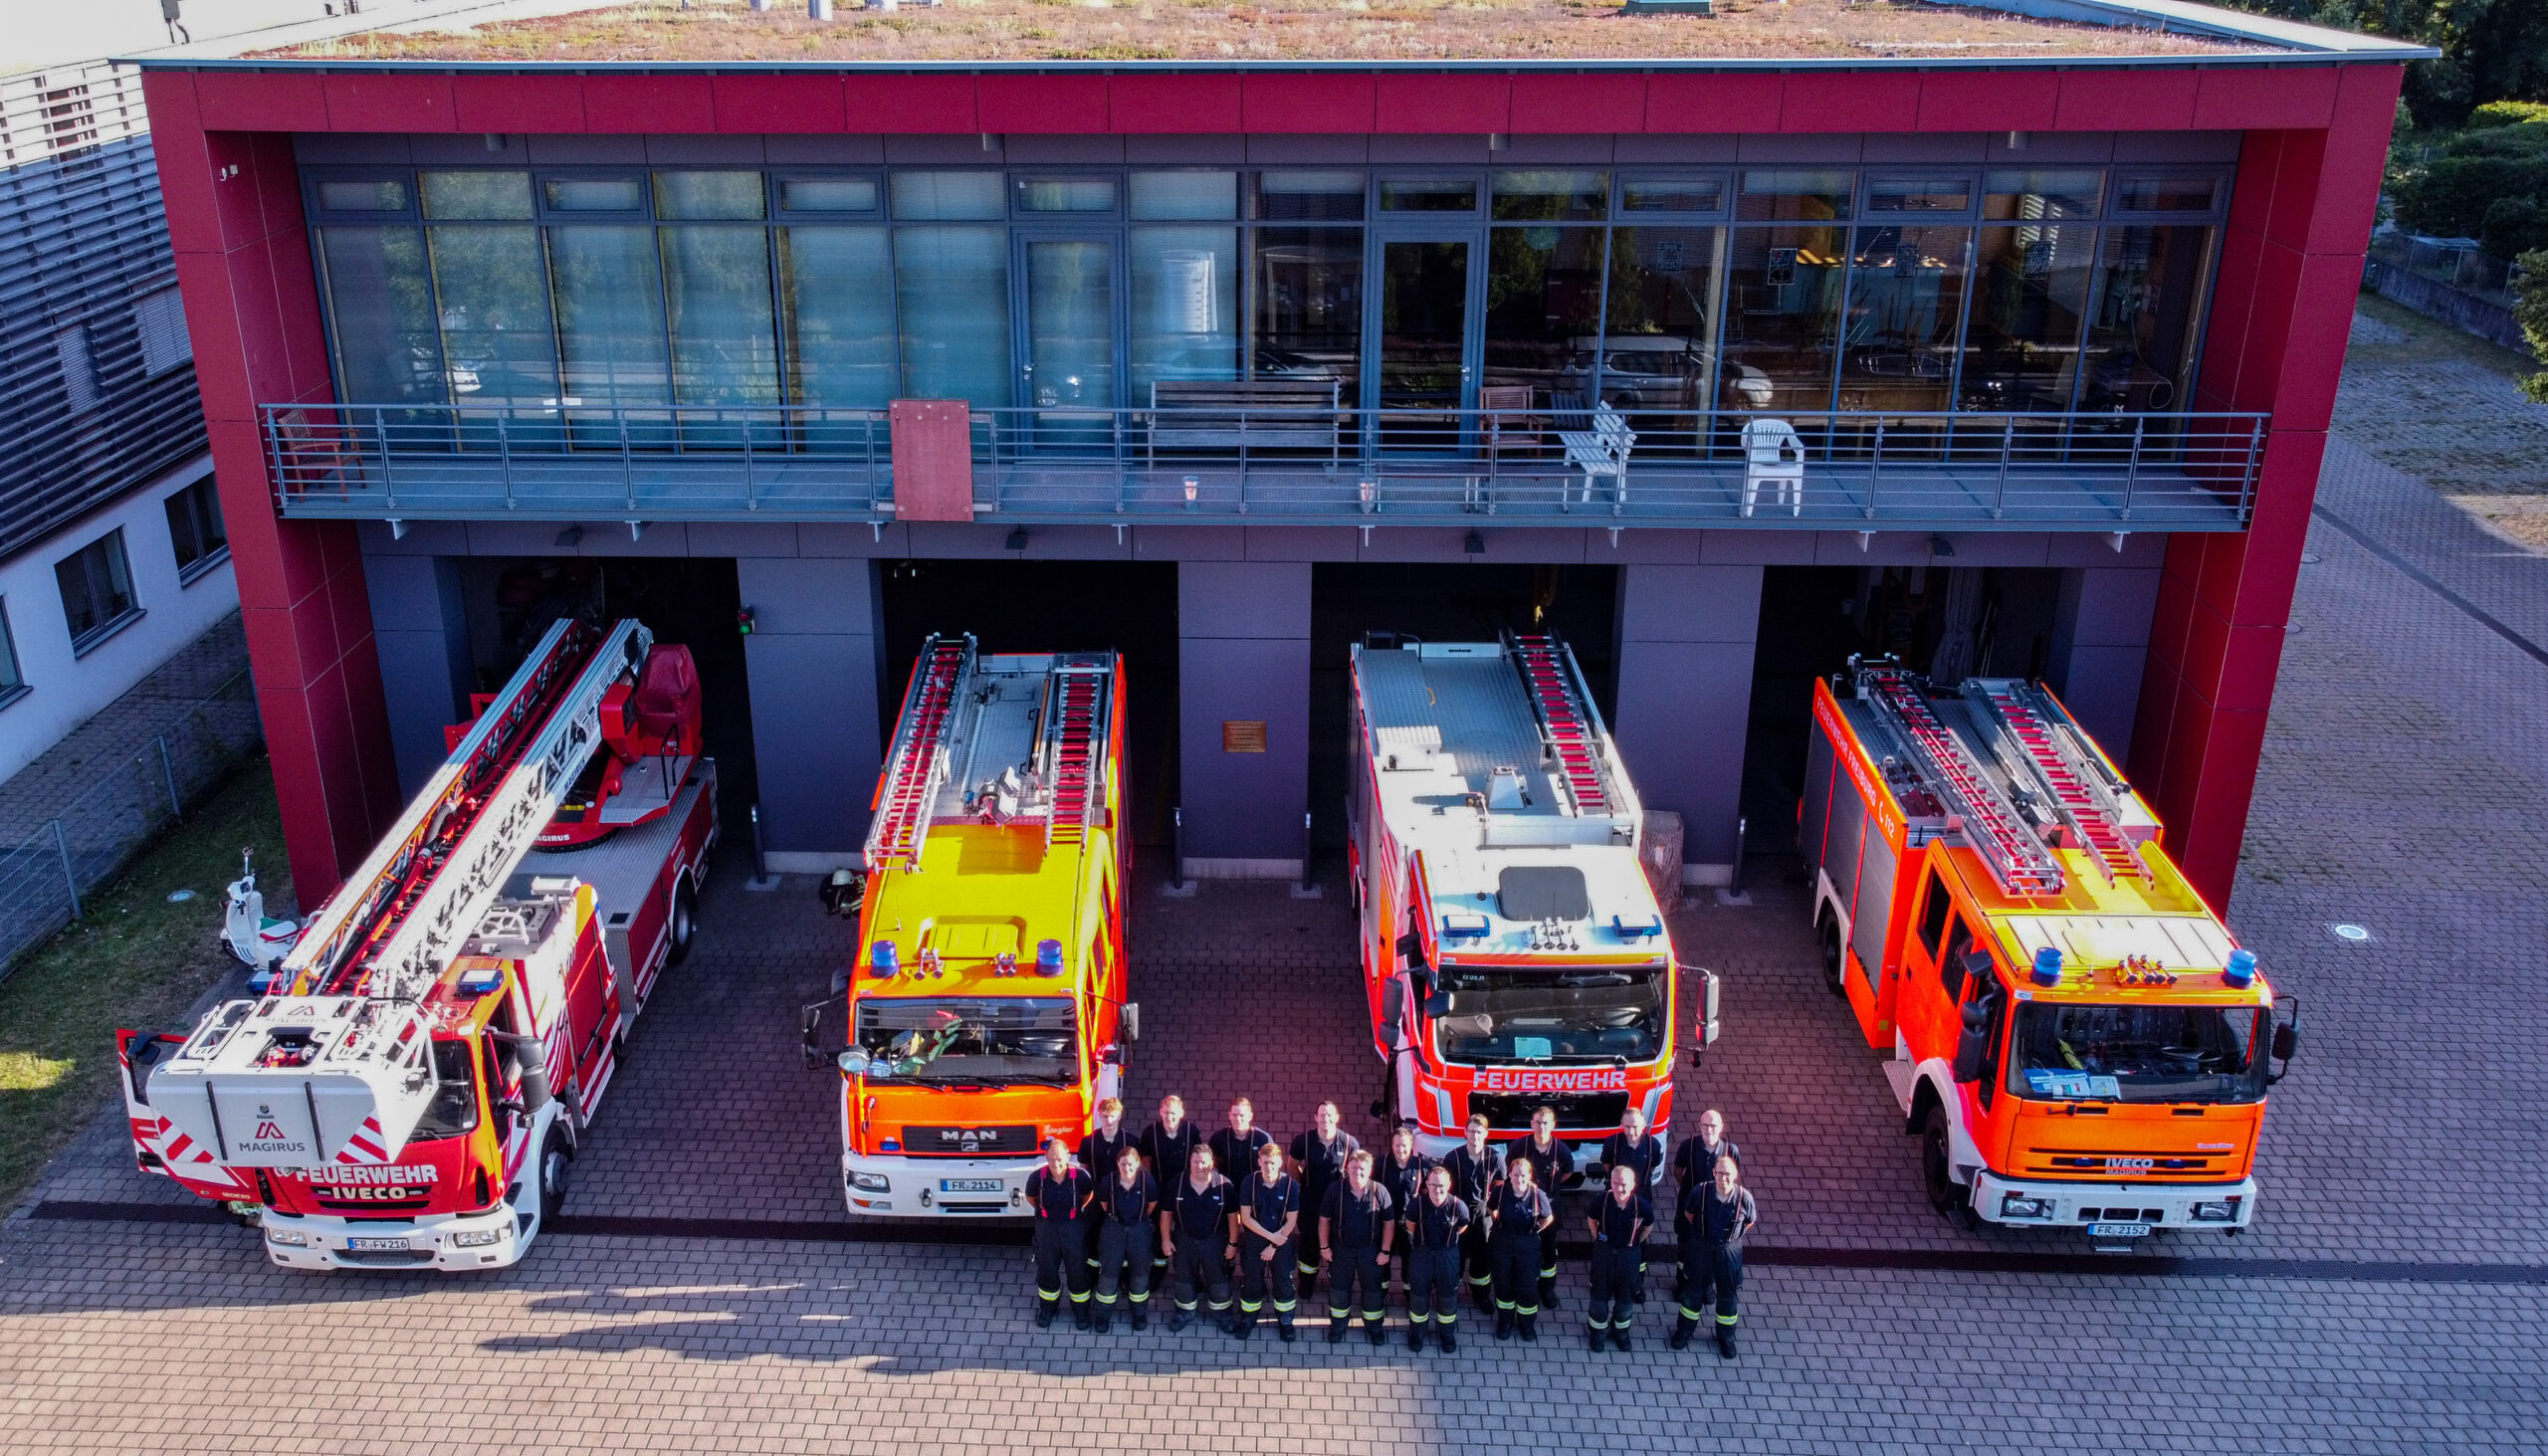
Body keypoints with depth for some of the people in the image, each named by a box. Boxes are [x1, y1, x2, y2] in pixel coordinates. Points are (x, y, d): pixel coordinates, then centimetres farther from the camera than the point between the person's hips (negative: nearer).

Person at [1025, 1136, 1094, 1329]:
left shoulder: (1080, 1175, -23)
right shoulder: (1037, 1177, -21)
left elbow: (1088, 1196, 0)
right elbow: (1030, 1197, 3)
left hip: (1074, 1228, -1)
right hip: (1046, 1227, 1)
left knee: (1077, 1269, 11)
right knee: (1046, 1269, 17)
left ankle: (1080, 1309, 33)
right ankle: (1048, 1307, 41)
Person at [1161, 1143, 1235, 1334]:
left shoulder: (1224, 1185, -20)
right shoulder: (1178, 1184, -15)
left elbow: (1232, 1215, -11)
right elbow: (1166, 1212, -3)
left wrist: (1232, 1243, -7)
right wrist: (1166, 1239, -1)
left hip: (1214, 1240, -1)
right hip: (1185, 1240, 2)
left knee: (1218, 1279, 13)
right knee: (1184, 1279, 19)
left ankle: (1222, 1314, 35)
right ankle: (1184, 1314, 41)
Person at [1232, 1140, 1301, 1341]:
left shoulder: (1290, 1185, -16)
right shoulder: (1249, 1182, -15)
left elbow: (1291, 1221, -10)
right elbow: (1245, 1217, -11)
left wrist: (1274, 1246, -11)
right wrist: (1270, 1236, -16)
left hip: (1282, 1241, 0)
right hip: (1254, 1239, 0)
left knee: (1284, 1281, 10)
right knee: (1251, 1281, 12)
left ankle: (1285, 1322, 28)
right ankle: (1247, 1320, 30)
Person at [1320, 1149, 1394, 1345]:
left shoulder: (1379, 1191, -14)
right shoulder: (1335, 1190, -12)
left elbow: (1389, 1223, -7)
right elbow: (1324, 1219, -3)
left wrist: (1385, 1251, -6)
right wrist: (1324, 1247, -3)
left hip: (1370, 1250, 0)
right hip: (1341, 1249, 1)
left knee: (1373, 1290, 13)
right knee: (1338, 1289, 15)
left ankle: (1374, 1327, 33)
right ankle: (1337, 1326, 36)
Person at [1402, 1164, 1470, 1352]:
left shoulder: (1459, 1207, -22)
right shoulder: (1416, 1205, -22)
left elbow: (1462, 1229, 1)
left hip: (1448, 1254, 0)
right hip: (1421, 1252, 0)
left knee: (1448, 1294, 14)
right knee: (1419, 1293, 13)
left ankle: (1446, 1332, 37)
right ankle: (1417, 1332, 35)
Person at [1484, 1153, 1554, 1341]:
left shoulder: (1538, 1195, -19)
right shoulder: (1501, 1192, -17)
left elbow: (1548, 1218, -1)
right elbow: (1490, 1209, 5)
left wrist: (1534, 1231, 1)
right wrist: (1498, 1225, 3)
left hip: (1527, 1245, -1)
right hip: (1502, 1243, 1)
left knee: (1528, 1284, 9)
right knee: (1503, 1283, 14)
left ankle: (1527, 1322, 30)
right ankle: (1505, 1321, 34)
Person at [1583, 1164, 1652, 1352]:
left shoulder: (1642, 1206, -22)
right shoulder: (1602, 1202, -21)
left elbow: (1648, 1225, 1)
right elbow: (1591, 1220, 2)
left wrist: (1635, 1243, 5)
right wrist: (1599, 1240, 3)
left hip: (1630, 1256, 0)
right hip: (1604, 1253, 0)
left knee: (1626, 1297, 18)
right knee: (1600, 1294, 14)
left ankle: (1620, 1331, 42)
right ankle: (1597, 1331, 36)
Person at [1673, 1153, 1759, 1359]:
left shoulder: (1744, 1197, -21)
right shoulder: (1700, 1191, -22)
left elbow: (1750, 1221, 1)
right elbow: (1688, 1213, 0)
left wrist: (1733, 1235, 4)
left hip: (1729, 1249, 0)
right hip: (1701, 1247, 0)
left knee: (1727, 1294, 15)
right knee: (1693, 1290, 16)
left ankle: (1726, 1336, 37)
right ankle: (1684, 1330, 37)